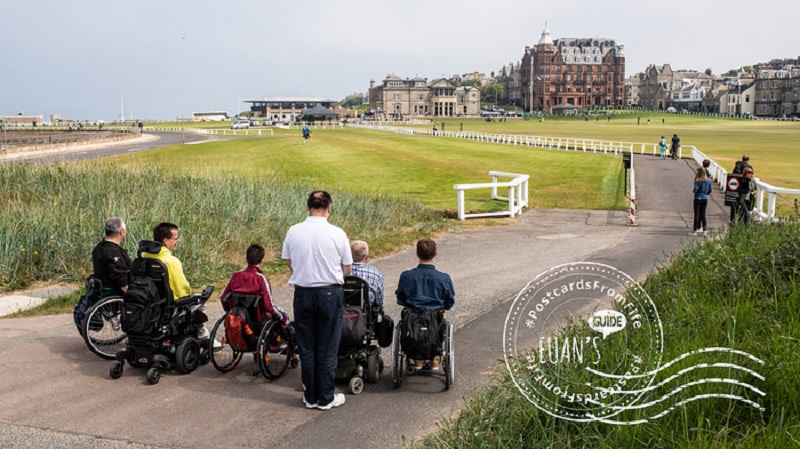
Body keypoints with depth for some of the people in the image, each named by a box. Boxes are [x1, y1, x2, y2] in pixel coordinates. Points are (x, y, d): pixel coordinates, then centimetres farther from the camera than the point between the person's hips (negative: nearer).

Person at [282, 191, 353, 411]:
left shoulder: (293, 232, -4)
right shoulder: (337, 234, -10)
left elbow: (290, 264, 7)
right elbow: (347, 269, -2)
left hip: (302, 293, 2)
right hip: (330, 293, -2)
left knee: (306, 347, 12)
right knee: (327, 349, 8)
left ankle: (310, 397, 21)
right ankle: (326, 398, 15)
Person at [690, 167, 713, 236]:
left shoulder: (698, 181, -14)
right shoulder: (708, 181, 3)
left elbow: (695, 190, -17)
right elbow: (710, 190, 8)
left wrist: (693, 190, 4)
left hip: (698, 199, -5)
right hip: (705, 199, 5)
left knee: (697, 215, 0)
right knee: (703, 215, 10)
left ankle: (695, 231, 4)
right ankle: (704, 231, 10)